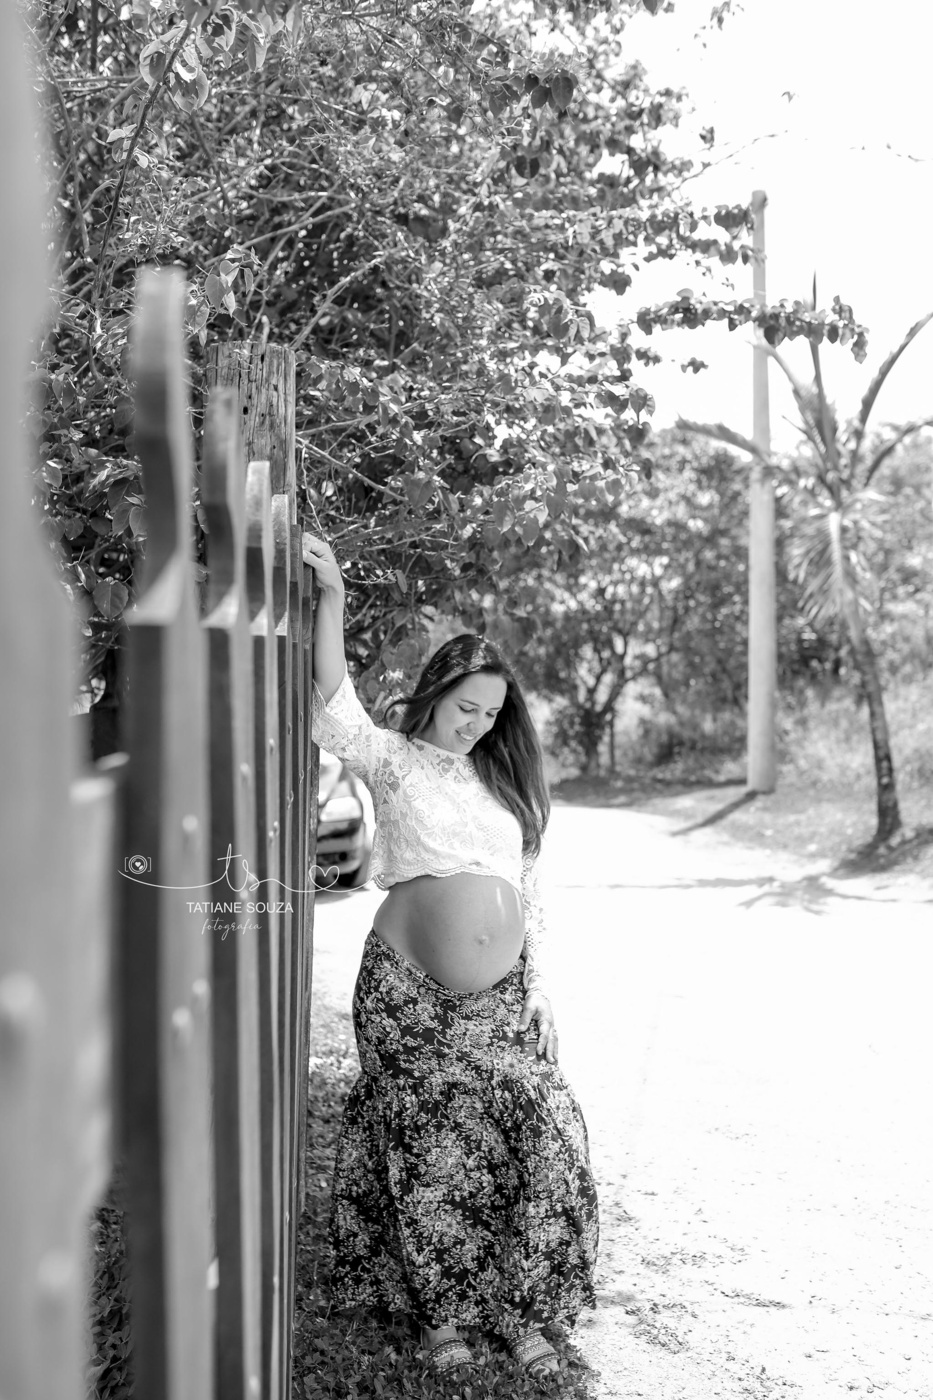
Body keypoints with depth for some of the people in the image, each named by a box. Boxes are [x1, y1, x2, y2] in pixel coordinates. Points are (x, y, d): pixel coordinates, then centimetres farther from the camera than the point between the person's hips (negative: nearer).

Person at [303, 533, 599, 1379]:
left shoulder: (502, 779, 15)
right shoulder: (394, 762, 1)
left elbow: (526, 891, 16)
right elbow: (335, 705, -18)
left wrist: (538, 988, 9)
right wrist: (332, 598, -30)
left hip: (503, 993, 4)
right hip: (411, 990, -4)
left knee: (541, 1142, -2)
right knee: (433, 1158, 2)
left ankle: (519, 1309, 13)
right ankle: (440, 1312, 19)